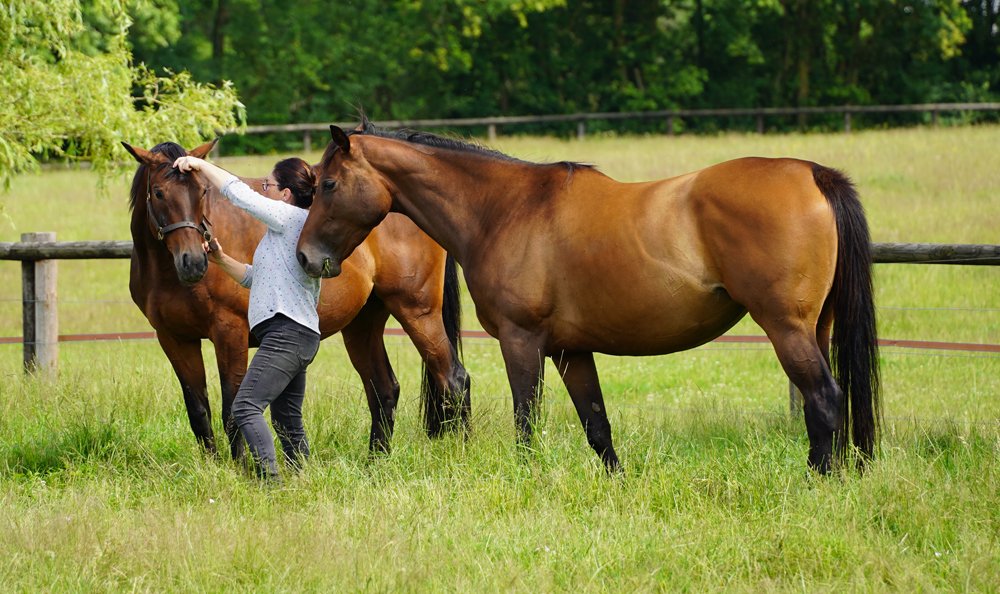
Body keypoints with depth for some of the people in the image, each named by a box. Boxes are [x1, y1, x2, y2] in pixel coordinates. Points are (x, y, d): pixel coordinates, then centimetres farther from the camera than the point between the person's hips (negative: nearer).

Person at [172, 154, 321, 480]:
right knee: (287, 419, 14)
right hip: (300, 335, 11)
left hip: (285, 331, -11)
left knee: (245, 407, -20)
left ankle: (270, 479, -28)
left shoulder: (291, 217, -8)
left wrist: (200, 165, 0)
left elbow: (239, 193, -10)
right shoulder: (290, 227, 22)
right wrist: (221, 259, 15)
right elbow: (256, 277, 27)